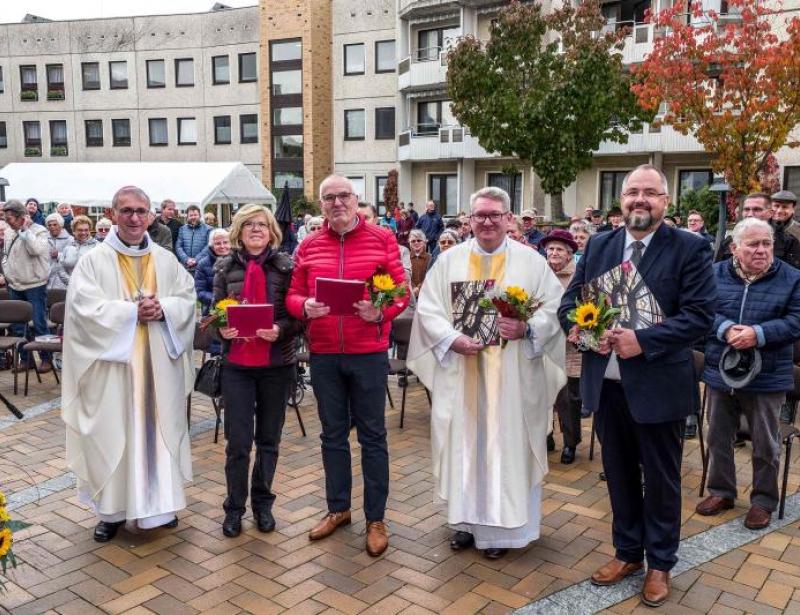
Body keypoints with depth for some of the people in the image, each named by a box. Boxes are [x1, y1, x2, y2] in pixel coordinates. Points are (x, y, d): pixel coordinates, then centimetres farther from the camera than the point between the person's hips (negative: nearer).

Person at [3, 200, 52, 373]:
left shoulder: (39, 231, -9)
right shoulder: (9, 232, 10)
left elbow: (35, 250, -27)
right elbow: (6, 254, 22)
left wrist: (25, 229, -20)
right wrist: (6, 271, 11)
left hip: (35, 286, -7)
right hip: (15, 286, 7)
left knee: (39, 324, -3)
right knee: (16, 326, 10)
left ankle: (46, 359, 8)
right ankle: (25, 359, 21)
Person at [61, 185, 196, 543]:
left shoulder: (166, 260, 9)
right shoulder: (94, 261, -2)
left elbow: (188, 298, 4)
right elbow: (85, 307, -12)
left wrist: (163, 309, -16)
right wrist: (133, 312, -18)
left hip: (159, 364, 3)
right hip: (114, 364, -3)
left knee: (159, 429, 10)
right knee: (114, 434, 3)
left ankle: (159, 501, 24)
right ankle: (113, 508, 17)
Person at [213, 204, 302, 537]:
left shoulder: (286, 265, -2)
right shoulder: (225, 266, 3)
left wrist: (280, 329, -20)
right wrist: (222, 328, -13)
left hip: (277, 364, 0)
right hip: (237, 364, 0)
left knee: (269, 439, 12)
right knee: (238, 441, 1)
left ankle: (262, 503, 30)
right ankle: (234, 507, 21)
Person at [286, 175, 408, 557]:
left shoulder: (382, 240, -1)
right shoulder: (308, 246, 7)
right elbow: (293, 295, 7)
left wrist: (381, 311, -21)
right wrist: (305, 307, -15)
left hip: (368, 353, -3)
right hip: (323, 354, 3)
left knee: (372, 436, 6)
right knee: (333, 434, 14)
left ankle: (376, 518, 19)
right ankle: (338, 508, 31)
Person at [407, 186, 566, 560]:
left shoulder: (531, 261, 2)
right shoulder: (449, 260, 6)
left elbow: (554, 308, -1)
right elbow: (427, 308, 1)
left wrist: (527, 328, -20)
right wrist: (452, 339, -15)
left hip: (511, 375, -1)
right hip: (460, 372, 2)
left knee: (507, 444, 4)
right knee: (463, 442, 9)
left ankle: (501, 525, 18)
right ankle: (467, 519, 25)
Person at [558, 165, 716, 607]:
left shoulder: (690, 248, -7)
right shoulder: (598, 245, 6)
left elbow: (701, 315, -14)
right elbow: (569, 300, 7)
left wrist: (643, 340, -23)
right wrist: (580, 327, -14)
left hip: (658, 385, -4)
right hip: (606, 383, 4)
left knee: (660, 480, 12)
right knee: (619, 474, 18)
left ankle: (660, 563, 31)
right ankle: (627, 552, 37)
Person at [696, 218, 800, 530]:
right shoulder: (715, 274, 1)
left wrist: (758, 334, -22)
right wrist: (726, 329, -23)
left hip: (767, 377, -2)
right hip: (720, 373, 2)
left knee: (765, 444, 10)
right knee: (718, 437, 14)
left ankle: (763, 499, 27)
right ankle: (721, 490, 32)